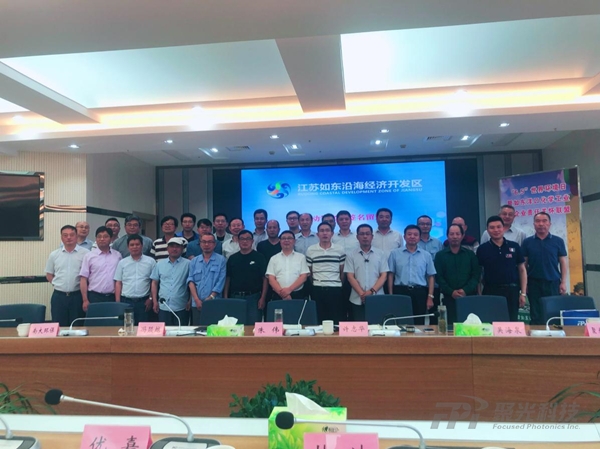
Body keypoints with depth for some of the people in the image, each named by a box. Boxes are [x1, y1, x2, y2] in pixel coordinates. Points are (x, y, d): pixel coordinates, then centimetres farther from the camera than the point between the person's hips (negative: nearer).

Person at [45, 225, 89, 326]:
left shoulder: (85, 253, -3)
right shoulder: (54, 255, 6)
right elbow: (49, 275, 16)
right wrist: (57, 284, 4)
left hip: (78, 295, -2)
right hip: (59, 296, 2)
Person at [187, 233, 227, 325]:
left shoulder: (221, 260, 1)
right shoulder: (194, 261, 12)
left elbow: (220, 282, -5)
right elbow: (191, 280, 4)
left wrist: (210, 298, -11)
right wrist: (196, 299, -8)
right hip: (197, 304, 3)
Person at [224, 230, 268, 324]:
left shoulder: (259, 257, 1)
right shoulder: (232, 258, 10)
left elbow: (265, 278, -2)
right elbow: (227, 279, 11)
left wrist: (263, 298, -10)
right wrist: (225, 297, 3)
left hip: (254, 297, -3)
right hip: (235, 297, 3)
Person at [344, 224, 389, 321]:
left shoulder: (380, 254, 7)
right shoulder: (351, 255, 5)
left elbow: (384, 275, 2)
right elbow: (350, 277, -1)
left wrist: (372, 291, -13)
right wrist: (362, 293, -13)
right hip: (357, 300, 0)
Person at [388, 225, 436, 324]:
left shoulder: (426, 255, 9)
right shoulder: (395, 253, 5)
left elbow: (431, 277, 9)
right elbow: (390, 275, 5)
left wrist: (430, 297, 1)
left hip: (419, 293, 1)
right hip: (400, 291, -1)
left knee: (419, 323, 6)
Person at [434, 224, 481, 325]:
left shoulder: (470, 254, 12)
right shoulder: (440, 255, 8)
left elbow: (476, 275, 4)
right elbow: (438, 277, 0)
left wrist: (466, 290, -10)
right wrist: (451, 292, -12)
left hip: (469, 296, 1)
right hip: (449, 297, -1)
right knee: (450, 325, -3)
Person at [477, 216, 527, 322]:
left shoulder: (514, 246, 3)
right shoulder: (482, 249, 1)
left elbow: (522, 270, 7)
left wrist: (523, 293, 2)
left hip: (512, 290, 1)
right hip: (490, 291, -1)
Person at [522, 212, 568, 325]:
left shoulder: (558, 241, 3)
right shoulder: (527, 242, 3)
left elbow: (563, 262, 5)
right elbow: (524, 264, 5)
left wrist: (563, 282, -1)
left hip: (553, 282, 0)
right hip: (534, 282, 0)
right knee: (536, 315, 6)